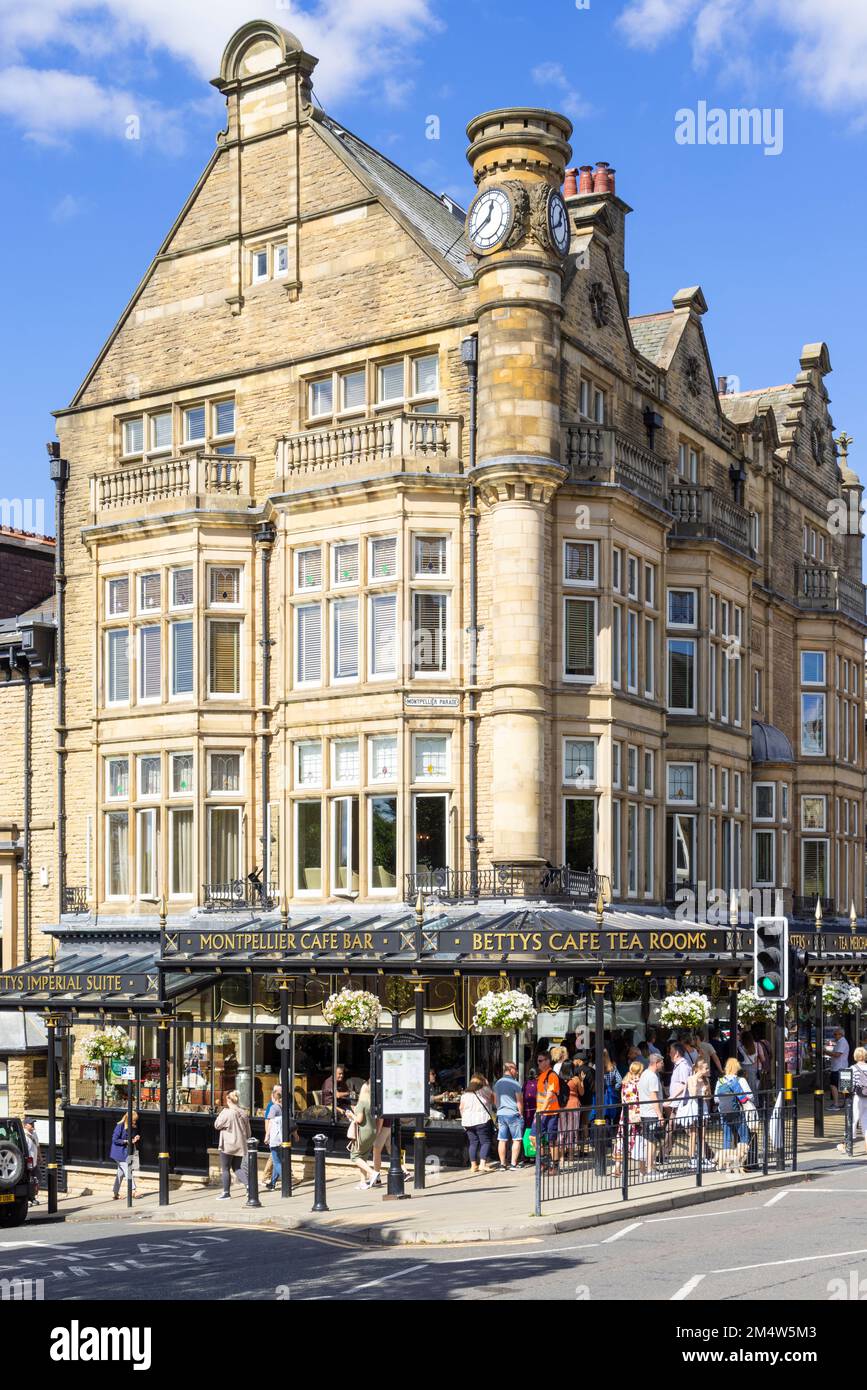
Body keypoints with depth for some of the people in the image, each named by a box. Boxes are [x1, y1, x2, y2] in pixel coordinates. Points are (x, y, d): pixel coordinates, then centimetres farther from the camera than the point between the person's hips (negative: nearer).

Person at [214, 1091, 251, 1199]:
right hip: (240, 1146, 6)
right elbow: (248, 1132, 10)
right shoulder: (244, 1114, 4)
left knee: (225, 1169, 5)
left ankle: (226, 1192, 8)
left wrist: (222, 1111, -1)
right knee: (236, 1168, 14)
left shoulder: (227, 1113, -16)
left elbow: (217, 1125, -6)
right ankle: (247, 1184, -6)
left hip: (228, 1146, -6)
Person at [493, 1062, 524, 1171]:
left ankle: (502, 1163, 9)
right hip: (513, 1114, -6)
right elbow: (519, 1101, -9)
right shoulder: (515, 1084, -10)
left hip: (501, 1114, 6)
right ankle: (513, 1164, -2)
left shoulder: (497, 1083, 10)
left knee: (502, 1140, 7)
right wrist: (521, 1114, 1)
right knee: (516, 1140, 2)